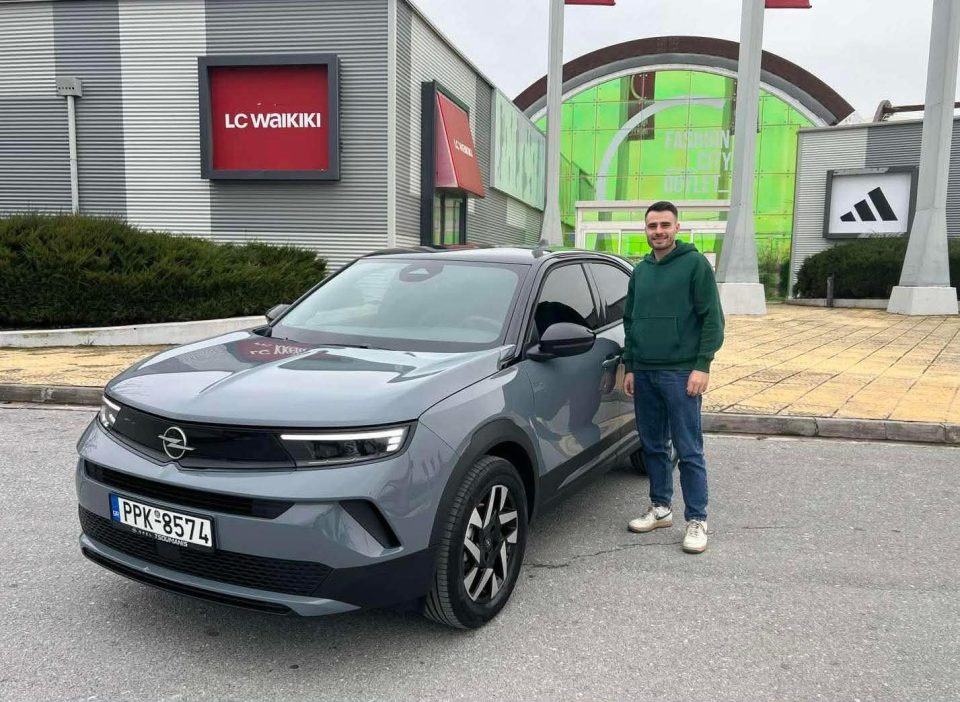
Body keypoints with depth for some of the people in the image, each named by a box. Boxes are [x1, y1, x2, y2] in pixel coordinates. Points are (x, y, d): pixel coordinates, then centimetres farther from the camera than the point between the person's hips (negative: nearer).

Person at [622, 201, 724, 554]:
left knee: (689, 451, -1)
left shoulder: (695, 264, -3)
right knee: (653, 446, 12)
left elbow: (712, 319, -7)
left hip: (681, 373, -6)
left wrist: (702, 366, -14)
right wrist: (629, 367, 14)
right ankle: (660, 507, 25)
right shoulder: (640, 270, 14)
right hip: (644, 373, 6)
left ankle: (697, 520, 8)